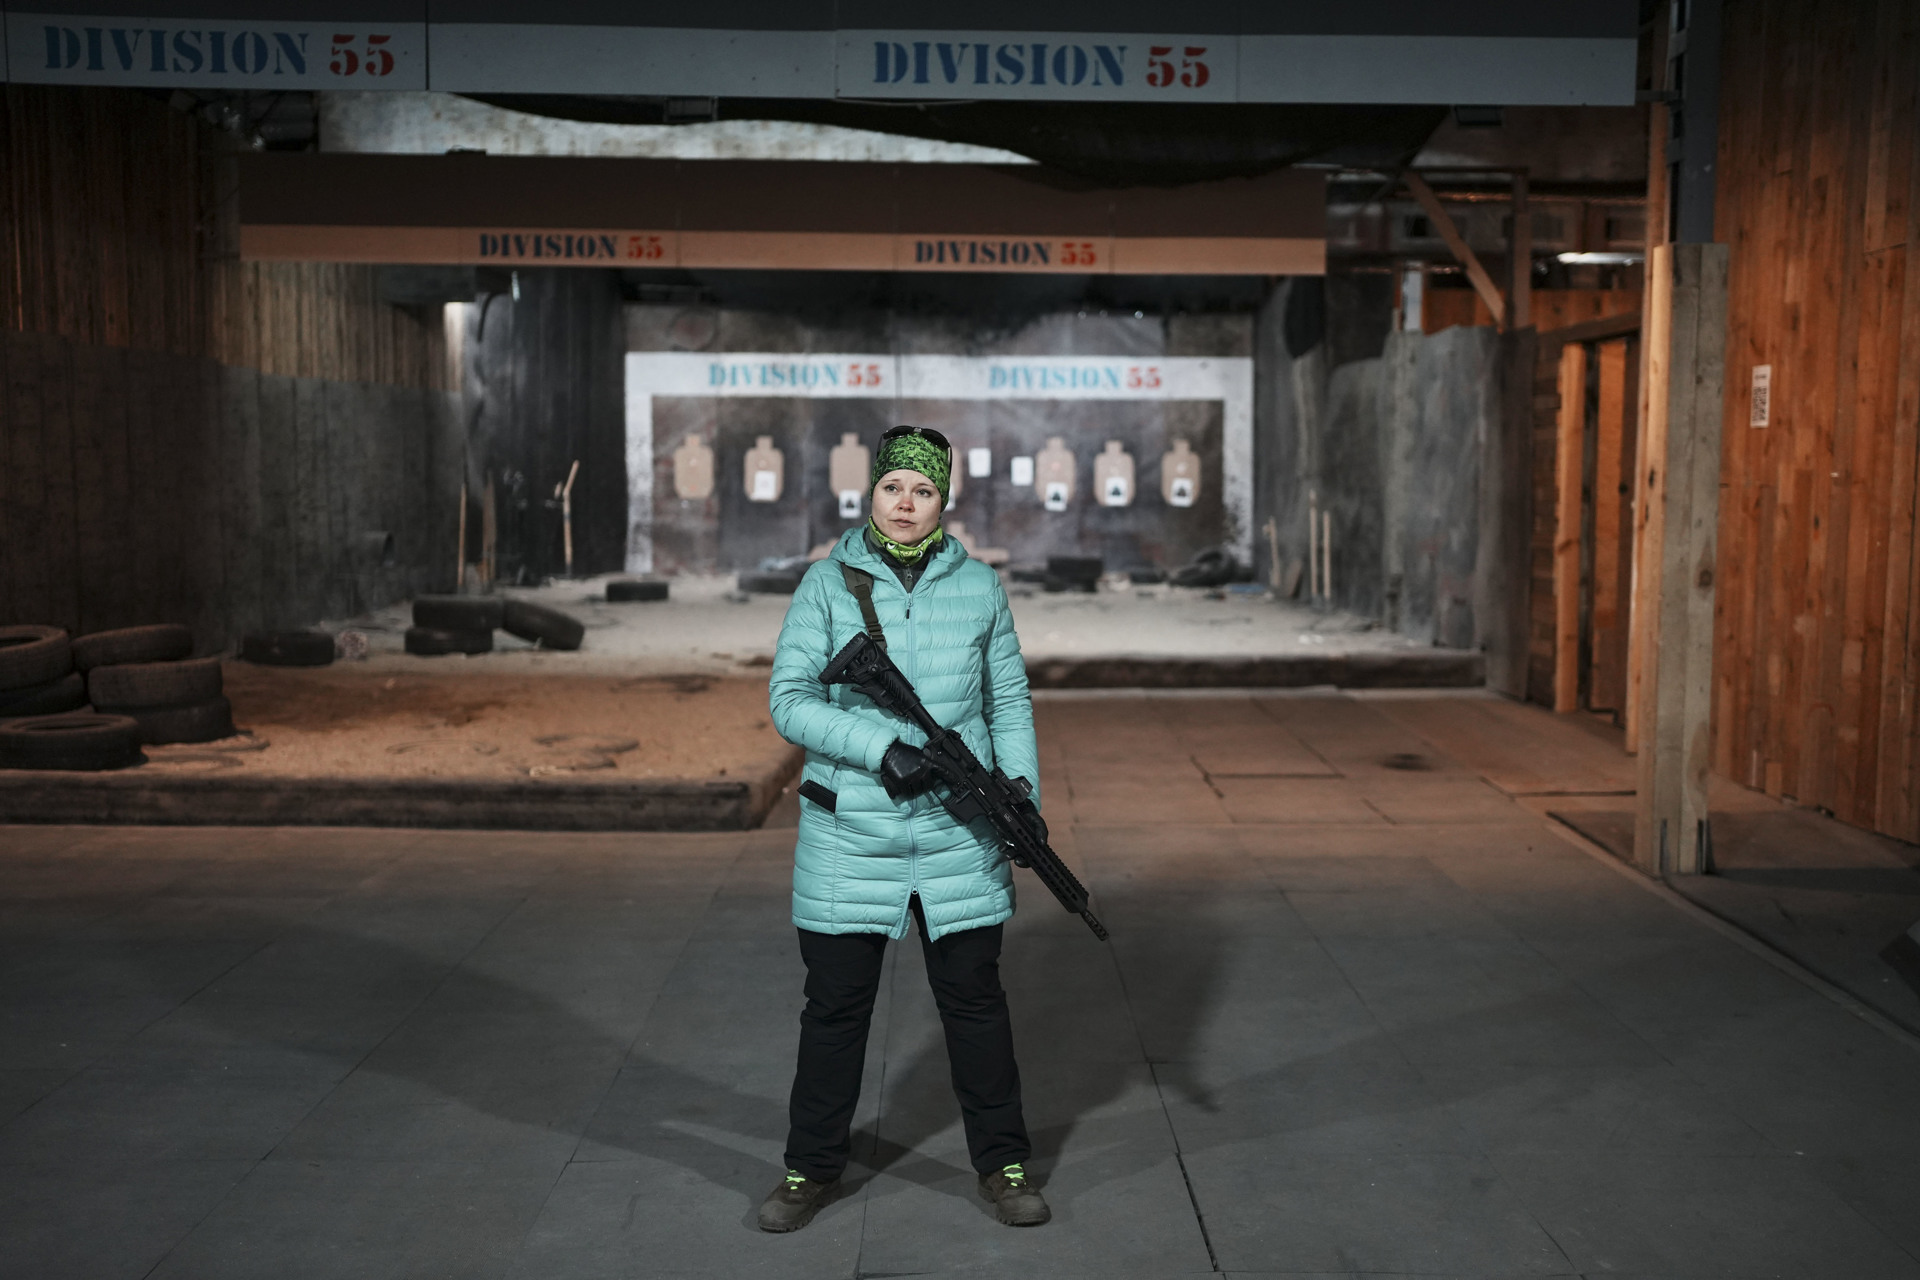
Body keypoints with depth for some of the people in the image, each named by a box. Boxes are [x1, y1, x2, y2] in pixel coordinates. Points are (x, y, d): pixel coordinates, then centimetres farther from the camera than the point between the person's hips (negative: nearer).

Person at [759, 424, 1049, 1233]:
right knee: (835, 1004, 9)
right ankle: (813, 1167, 26)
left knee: (974, 998, 9)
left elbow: (1009, 700, 9)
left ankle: (1001, 1164, 25)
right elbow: (791, 701, -8)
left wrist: (1022, 784, -7)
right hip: (850, 834, -1)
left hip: (959, 833, 1)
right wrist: (881, 749, -21)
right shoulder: (827, 584, -2)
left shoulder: (978, 587, 4)